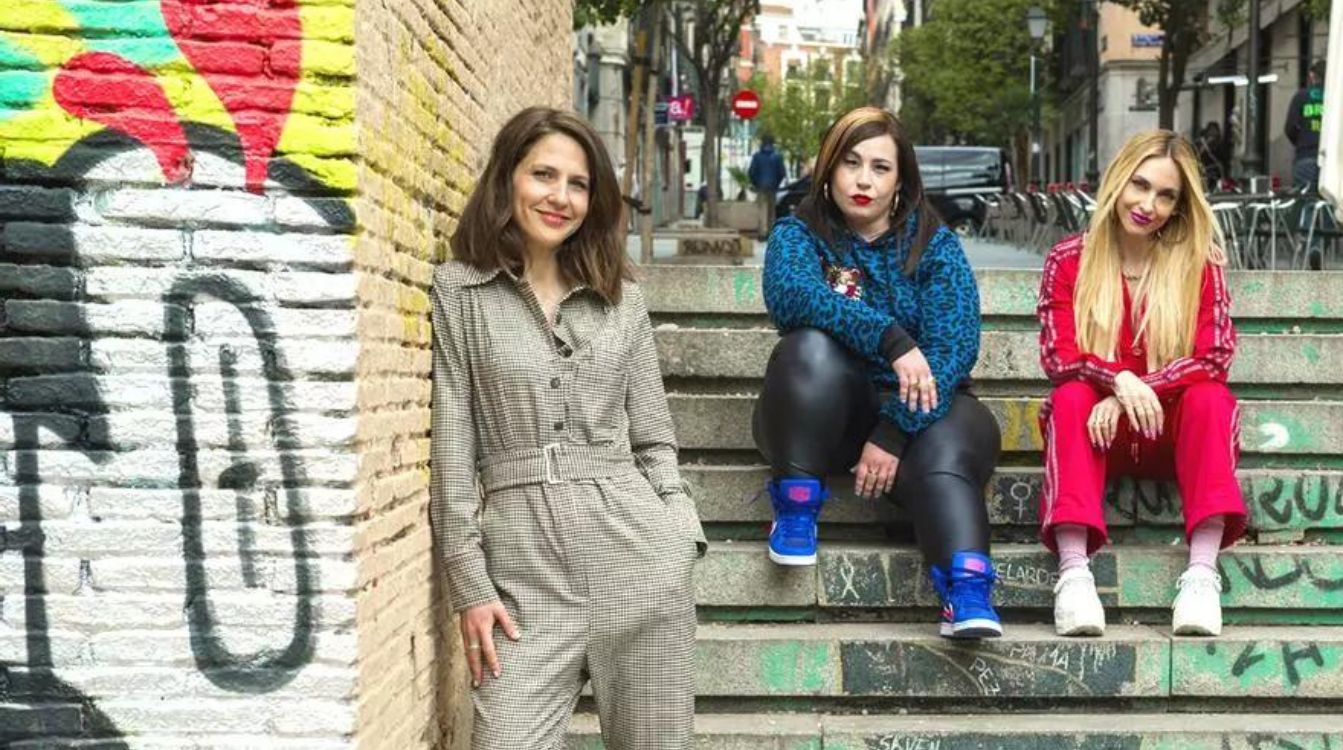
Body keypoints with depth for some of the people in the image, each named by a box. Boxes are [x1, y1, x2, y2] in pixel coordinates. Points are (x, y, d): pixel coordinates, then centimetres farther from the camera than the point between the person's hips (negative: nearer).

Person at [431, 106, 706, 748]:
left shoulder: (622, 300, 12)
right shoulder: (457, 291, 3)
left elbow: (654, 439, 14)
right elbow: (451, 445, 0)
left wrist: (680, 540, 1)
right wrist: (469, 582, -5)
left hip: (638, 556, 3)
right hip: (521, 563, -2)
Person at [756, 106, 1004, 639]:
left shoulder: (936, 245, 2)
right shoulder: (798, 234, 1)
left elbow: (954, 345, -12)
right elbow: (789, 295, -23)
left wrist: (893, 434, -25)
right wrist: (891, 339, -36)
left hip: (915, 411, 0)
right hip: (826, 417, 0)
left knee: (951, 442, -33)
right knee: (813, 347, -30)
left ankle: (969, 593, -49)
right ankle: (794, 508, -20)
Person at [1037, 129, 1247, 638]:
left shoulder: (1200, 261, 0)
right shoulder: (1069, 260, -1)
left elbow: (1214, 357, -9)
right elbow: (1058, 357, -10)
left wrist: (1138, 392, -23)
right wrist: (1118, 380, -30)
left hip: (1171, 426, 1)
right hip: (1101, 426, 0)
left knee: (1211, 396, -29)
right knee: (1072, 396, -31)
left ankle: (1202, 571, -40)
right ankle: (1074, 572, -45)